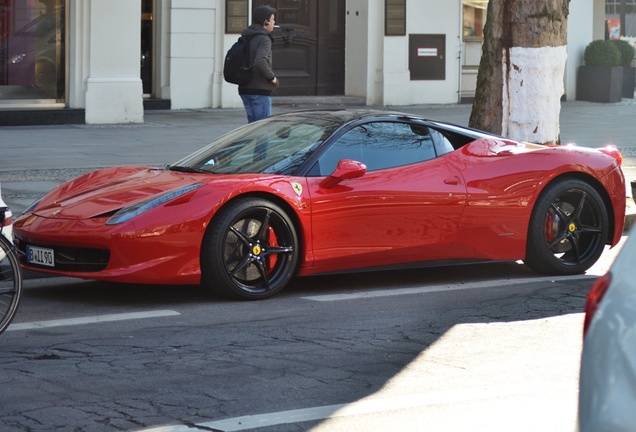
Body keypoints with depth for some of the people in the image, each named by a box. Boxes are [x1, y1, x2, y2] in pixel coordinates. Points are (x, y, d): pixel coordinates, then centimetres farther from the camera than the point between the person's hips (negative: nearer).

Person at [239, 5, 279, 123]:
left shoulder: (246, 39, 13)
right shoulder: (264, 39, -14)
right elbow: (260, 62, -29)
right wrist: (272, 77, -15)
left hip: (245, 89, 9)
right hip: (260, 90, -9)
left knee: (253, 123, 14)